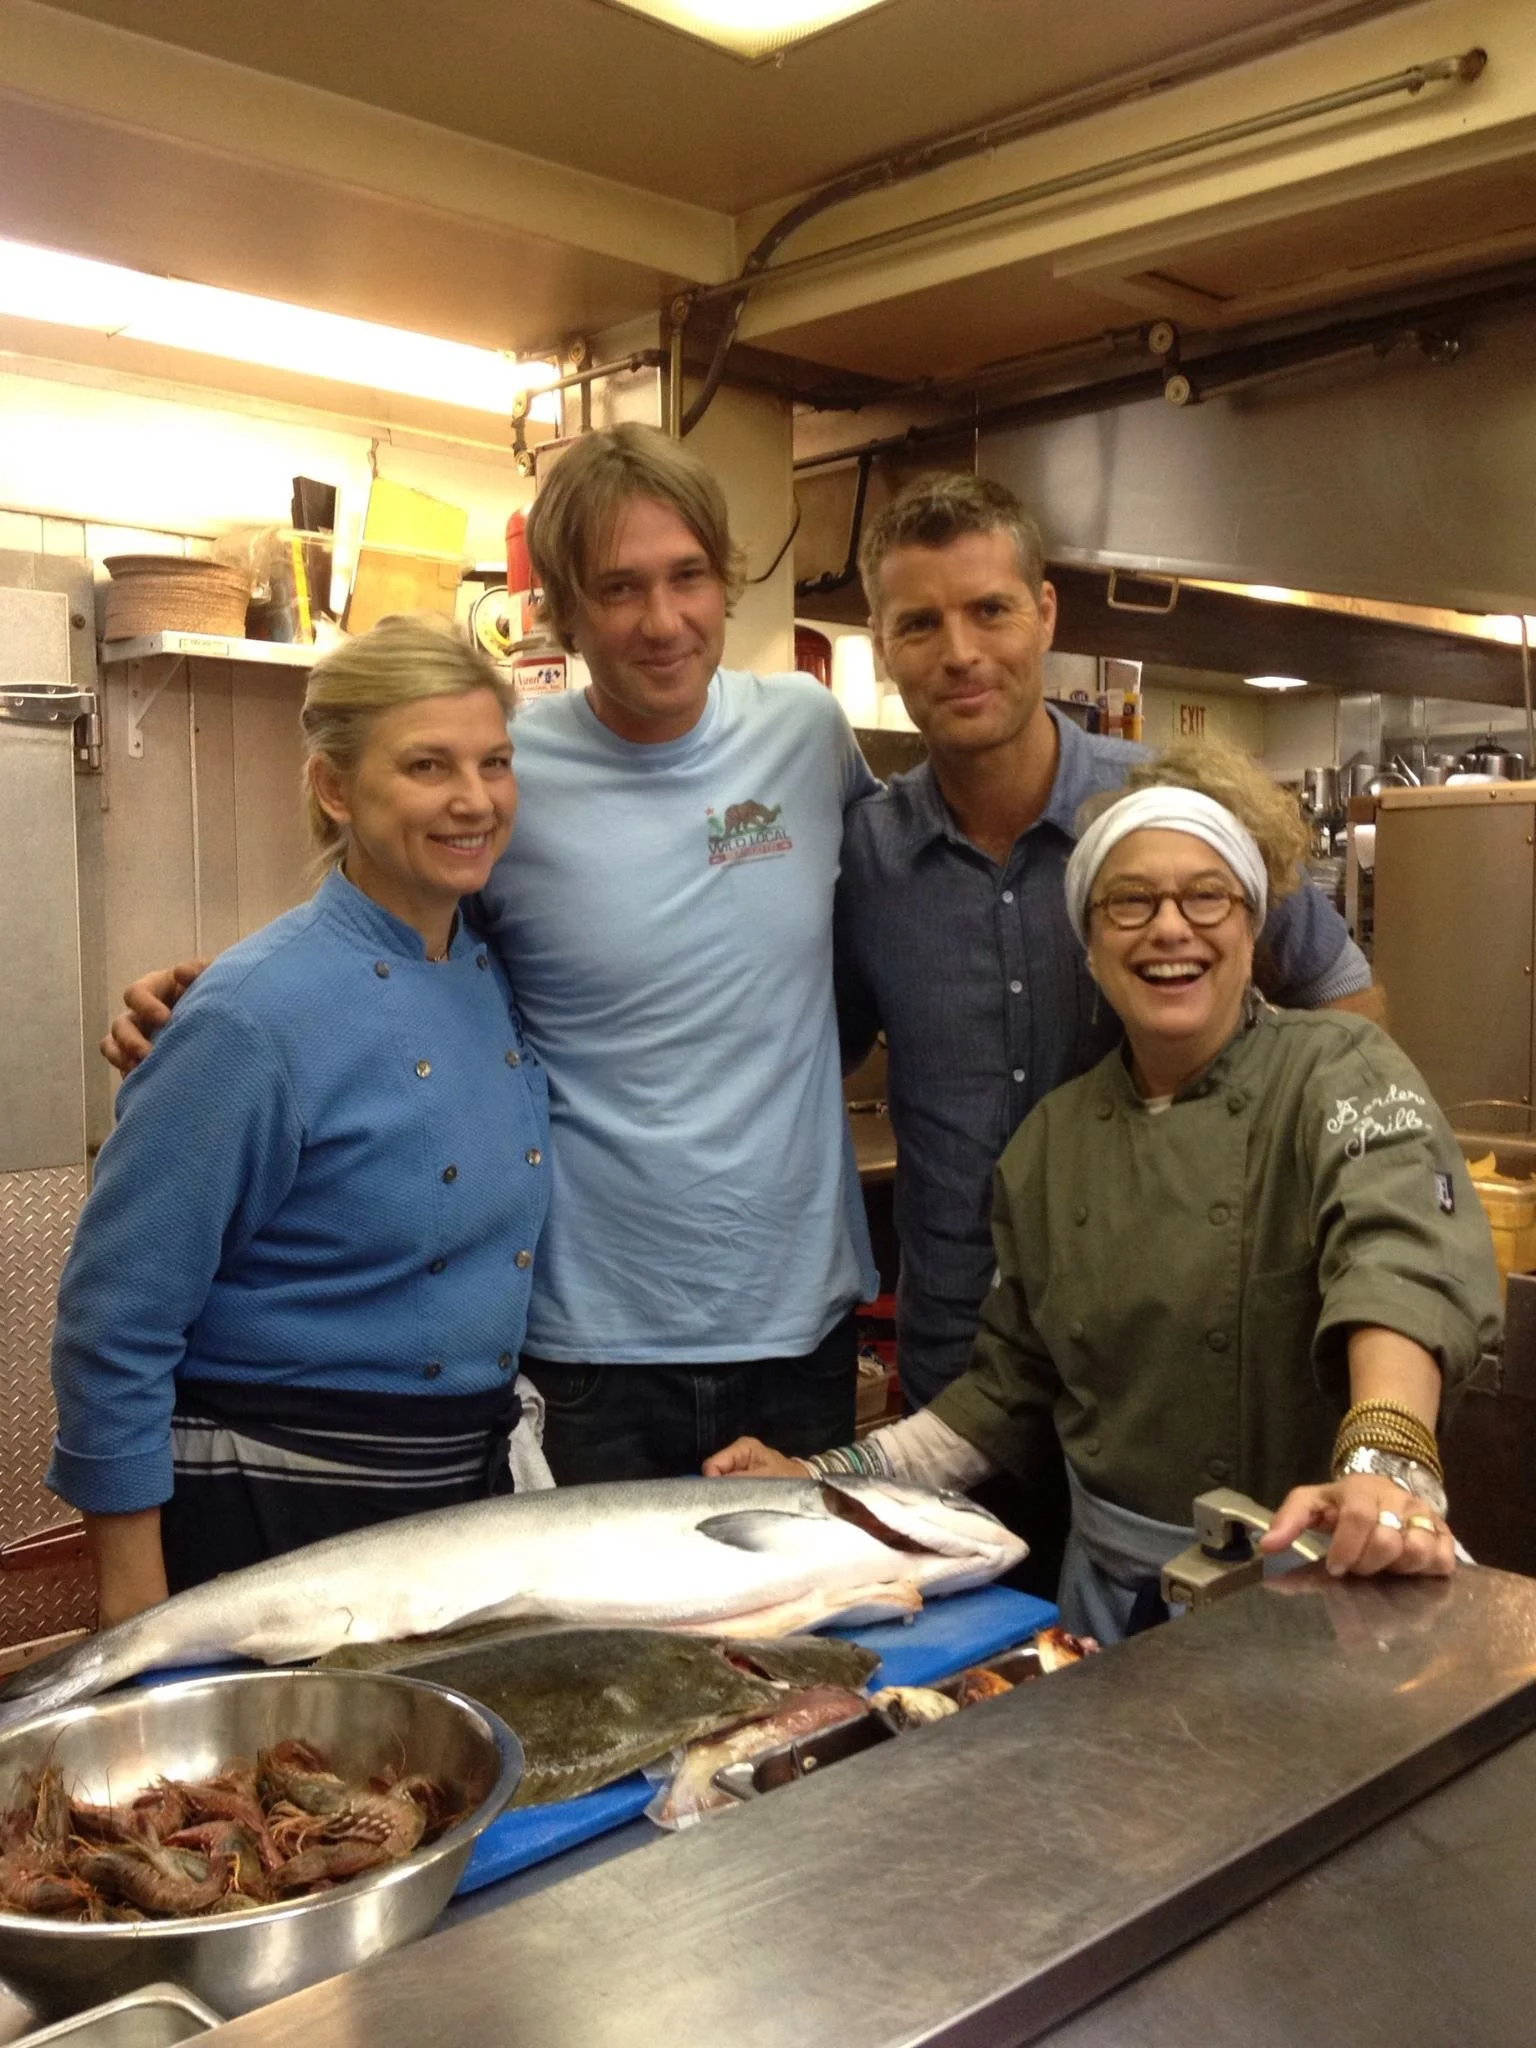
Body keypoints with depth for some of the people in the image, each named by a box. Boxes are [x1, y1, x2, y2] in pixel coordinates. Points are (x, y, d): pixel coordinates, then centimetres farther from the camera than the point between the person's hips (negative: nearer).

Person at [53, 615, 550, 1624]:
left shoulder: (498, 974, 1)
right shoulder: (260, 1017, -20)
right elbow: (114, 1328, -16)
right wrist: (139, 1625, -13)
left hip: (473, 1480, 7)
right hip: (280, 1510, -7)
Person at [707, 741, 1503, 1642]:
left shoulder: (1340, 1073, -9)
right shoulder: (1051, 1140, 3)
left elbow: (1404, 1251, -29)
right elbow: (1014, 1388, 11)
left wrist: (1388, 1460, -49)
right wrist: (824, 1478, 1)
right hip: (1110, 1588, 4)